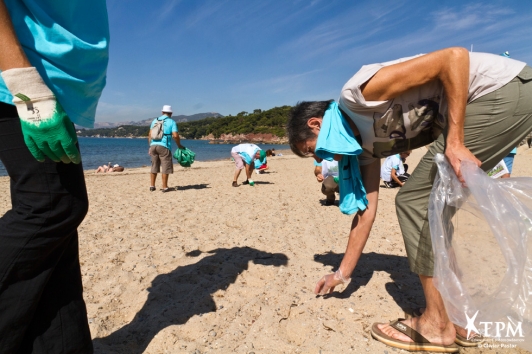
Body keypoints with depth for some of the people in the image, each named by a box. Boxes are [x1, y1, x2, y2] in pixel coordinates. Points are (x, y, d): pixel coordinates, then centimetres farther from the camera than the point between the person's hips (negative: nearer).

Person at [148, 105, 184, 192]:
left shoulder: (155, 120, 15)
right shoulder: (171, 122, 2)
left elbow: (150, 134, 11)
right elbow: (175, 136, -9)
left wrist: (150, 146, 16)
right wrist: (179, 145, 4)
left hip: (153, 145, 5)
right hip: (164, 146, -5)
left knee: (154, 166, 14)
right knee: (165, 167, 2)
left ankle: (152, 186, 16)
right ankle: (164, 187, 3)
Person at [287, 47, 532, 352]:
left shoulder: (358, 93, -16)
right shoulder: (367, 143, 9)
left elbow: (455, 56, -19)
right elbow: (367, 208, 11)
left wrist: (454, 142, -22)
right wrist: (343, 273, 17)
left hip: (507, 88, -9)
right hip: (492, 99, 9)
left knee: (416, 200, -11)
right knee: (429, 204, 6)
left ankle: (437, 325, -1)